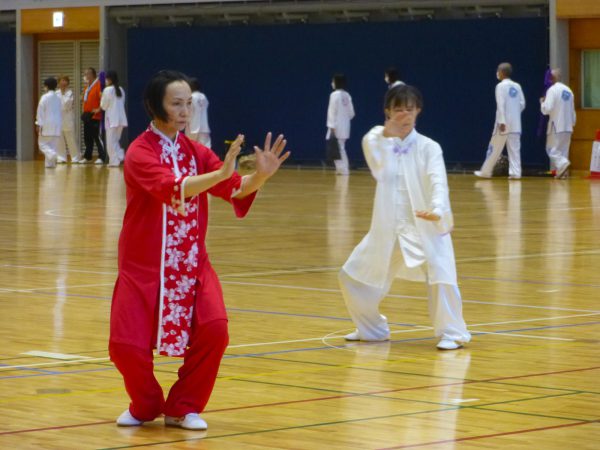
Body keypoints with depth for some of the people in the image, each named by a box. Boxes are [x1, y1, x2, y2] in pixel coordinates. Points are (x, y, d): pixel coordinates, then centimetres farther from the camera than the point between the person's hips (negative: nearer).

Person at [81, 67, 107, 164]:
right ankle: (87, 157, 20)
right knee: (87, 138, 13)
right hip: (87, 116, 9)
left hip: (95, 116, -9)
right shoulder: (87, 86, 17)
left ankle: (101, 157, -6)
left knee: (97, 137, -8)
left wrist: (99, 109, -20)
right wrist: (84, 111, 18)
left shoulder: (98, 85, -12)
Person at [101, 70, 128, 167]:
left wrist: (101, 97, 10)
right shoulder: (121, 90, 8)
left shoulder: (108, 90, -11)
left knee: (111, 141, 1)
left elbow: (103, 106, -5)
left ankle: (114, 161, -2)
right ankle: (120, 156, 1)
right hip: (121, 118, 6)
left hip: (112, 118, -6)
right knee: (116, 140, 17)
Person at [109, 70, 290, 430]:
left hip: (192, 264, 4)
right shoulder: (140, 152, -11)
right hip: (144, 267, -4)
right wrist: (220, 174, -42)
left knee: (214, 331, -17)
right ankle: (146, 406, 20)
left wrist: (261, 175, -27)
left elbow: (236, 189, -6)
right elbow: (171, 189, -29)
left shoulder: (197, 152, 5)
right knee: (127, 346, -13)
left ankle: (182, 407, 5)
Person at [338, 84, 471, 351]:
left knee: (441, 277, -25)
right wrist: (388, 136, -20)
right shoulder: (376, 141, 2)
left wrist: (437, 210, -39)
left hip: (424, 227, -4)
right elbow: (381, 172, -17)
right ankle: (372, 329, 31)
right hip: (387, 228, 4)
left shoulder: (428, 147, -4)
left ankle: (451, 333, -8)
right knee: (352, 276, 10)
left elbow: (438, 183, -20)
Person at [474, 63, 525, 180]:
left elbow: (501, 105, -16)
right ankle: (515, 172, -2)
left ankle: (486, 171, 10)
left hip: (504, 123, -5)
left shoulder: (501, 86, -10)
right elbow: (522, 104, 7)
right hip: (515, 123, 5)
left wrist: (501, 122, -18)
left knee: (495, 148, 3)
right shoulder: (517, 86, 8)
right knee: (515, 149, 5)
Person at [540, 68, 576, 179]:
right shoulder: (568, 90, 10)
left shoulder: (553, 90, -12)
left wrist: (542, 102, 2)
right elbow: (573, 110, 16)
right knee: (563, 149, 13)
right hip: (568, 126, 7)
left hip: (556, 126, -7)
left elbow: (547, 108, -18)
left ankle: (563, 164, -24)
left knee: (552, 149, -2)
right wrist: (572, 123, 25)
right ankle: (562, 172, 8)